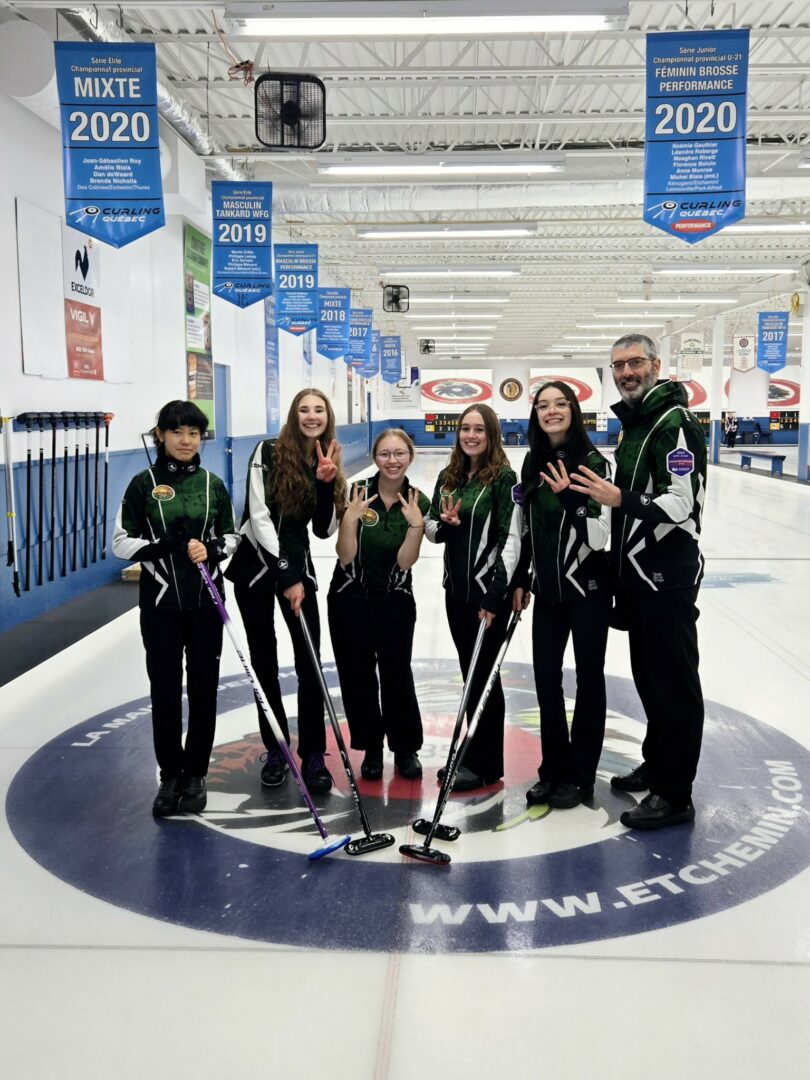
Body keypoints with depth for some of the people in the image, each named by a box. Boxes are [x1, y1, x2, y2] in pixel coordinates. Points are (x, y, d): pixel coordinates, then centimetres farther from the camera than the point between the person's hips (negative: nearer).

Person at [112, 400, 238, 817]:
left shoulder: (212, 484, 4)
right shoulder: (143, 484, -2)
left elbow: (230, 536, 9)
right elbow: (122, 543, -4)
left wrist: (211, 549, -13)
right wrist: (172, 546, -18)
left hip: (205, 600, 2)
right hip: (161, 603, -2)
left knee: (203, 688, 6)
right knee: (165, 689, 5)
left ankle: (195, 774, 21)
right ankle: (170, 775, 21)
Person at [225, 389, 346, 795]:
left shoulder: (328, 464, 3)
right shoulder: (268, 453, -10)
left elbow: (324, 530, -1)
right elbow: (259, 516, -17)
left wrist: (327, 484, -17)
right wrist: (286, 576, -20)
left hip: (298, 565, 3)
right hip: (256, 564, -3)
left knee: (309, 661, -4)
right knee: (264, 661, 7)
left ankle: (313, 755, 6)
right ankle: (275, 750, 21)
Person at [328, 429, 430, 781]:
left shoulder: (418, 502, -5)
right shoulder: (357, 494, -10)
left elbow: (405, 561, -12)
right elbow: (345, 556, -12)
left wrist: (416, 524, -23)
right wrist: (350, 518, -25)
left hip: (395, 603, 0)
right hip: (350, 600, 0)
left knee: (397, 676, 5)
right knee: (357, 677, 8)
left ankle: (406, 749, 25)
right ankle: (371, 749, 27)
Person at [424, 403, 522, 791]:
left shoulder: (504, 477, -10)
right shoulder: (448, 477, 10)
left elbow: (511, 540, -15)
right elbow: (430, 527, 14)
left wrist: (496, 594, -20)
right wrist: (443, 525, -9)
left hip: (488, 591, -7)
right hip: (456, 588, 7)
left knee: (484, 674, 0)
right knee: (470, 673, 14)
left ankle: (486, 765, 12)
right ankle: (472, 754, 26)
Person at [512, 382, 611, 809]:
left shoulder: (592, 462, -12)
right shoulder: (533, 462, 7)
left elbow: (599, 536, -17)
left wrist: (569, 496, -27)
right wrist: (519, 580, 12)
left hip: (587, 588, -6)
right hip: (547, 588, 6)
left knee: (588, 680, 7)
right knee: (545, 678, 10)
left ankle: (580, 776, 19)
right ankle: (553, 770, 25)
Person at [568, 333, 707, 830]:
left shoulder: (675, 424, -15)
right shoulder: (633, 423, 16)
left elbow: (681, 505, -23)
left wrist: (622, 500, -33)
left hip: (668, 578, -10)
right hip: (639, 574, 10)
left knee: (673, 682, -2)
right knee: (648, 676, 18)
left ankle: (675, 794, 6)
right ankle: (656, 765, 33)